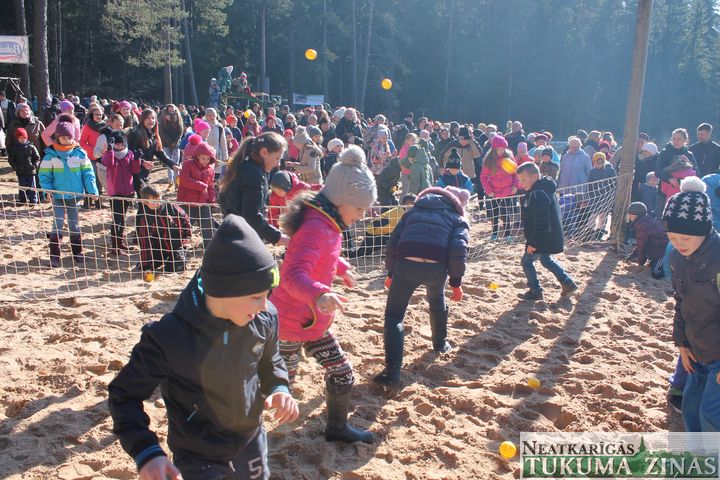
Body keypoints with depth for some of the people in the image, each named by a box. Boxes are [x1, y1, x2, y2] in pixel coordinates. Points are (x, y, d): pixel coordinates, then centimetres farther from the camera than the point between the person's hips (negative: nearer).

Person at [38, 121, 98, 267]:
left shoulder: (80, 153, -3)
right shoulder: (50, 155, -5)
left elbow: (88, 173, -2)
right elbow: (44, 175, -1)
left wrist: (92, 191, -10)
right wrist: (48, 192, -14)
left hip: (76, 196, 1)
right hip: (58, 196, -1)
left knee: (75, 225, 13)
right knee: (58, 226, -1)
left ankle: (77, 253, 24)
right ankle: (54, 256, 7)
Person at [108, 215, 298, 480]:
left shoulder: (264, 318, -17)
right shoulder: (169, 337, -30)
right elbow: (125, 394, -16)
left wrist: (279, 388, -15)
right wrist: (146, 452, -28)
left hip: (252, 442, 5)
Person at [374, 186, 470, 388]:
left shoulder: (414, 211, 31)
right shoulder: (457, 219, 23)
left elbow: (393, 241, 21)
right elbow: (458, 250, 3)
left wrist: (391, 273, 26)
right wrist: (456, 282, 8)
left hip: (406, 264, 0)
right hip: (436, 267, 0)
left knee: (393, 314, 9)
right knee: (437, 303, 34)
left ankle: (392, 372, -2)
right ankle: (440, 343, 53)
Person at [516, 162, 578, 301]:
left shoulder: (538, 195, -27)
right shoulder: (544, 190, 8)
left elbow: (541, 223, -29)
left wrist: (533, 243, -23)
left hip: (543, 240, -10)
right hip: (550, 237, 10)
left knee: (526, 261, 5)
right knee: (546, 259, 28)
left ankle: (535, 291, 16)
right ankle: (568, 282, 31)